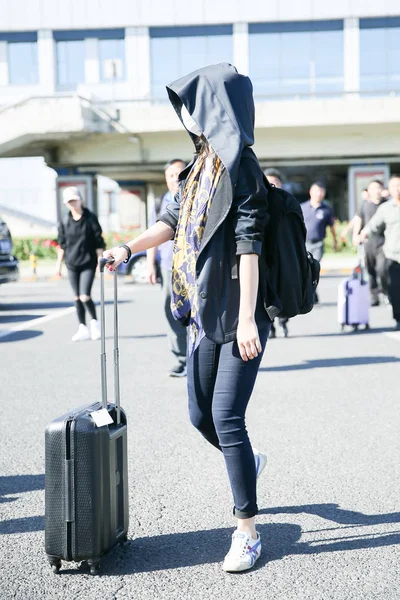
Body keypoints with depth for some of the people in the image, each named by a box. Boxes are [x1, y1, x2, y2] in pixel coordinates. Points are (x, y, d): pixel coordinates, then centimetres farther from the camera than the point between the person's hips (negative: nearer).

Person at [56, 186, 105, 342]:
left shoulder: (90, 218, -4)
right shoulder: (65, 222, 6)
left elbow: (99, 243, -3)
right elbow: (61, 244, 14)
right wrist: (59, 263, 12)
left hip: (88, 264, -4)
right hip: (72, 265, 4)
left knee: (85, 297, -13)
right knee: (77, 298, 6)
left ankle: (95, 322, 12)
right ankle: (83, 329, 16)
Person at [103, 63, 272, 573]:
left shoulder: (241, 167, -11)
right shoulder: (202, 165, 12)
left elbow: (249, 245, -17)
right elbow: (172, 221, 23)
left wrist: (246, 319, -21)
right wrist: (127, 248, 10)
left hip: (238, 316, -8)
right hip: (204, 313, 8)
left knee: (226, 416, -8)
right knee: (201, 415, 14)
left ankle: (247, 530, 5)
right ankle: (248, 462, 44)